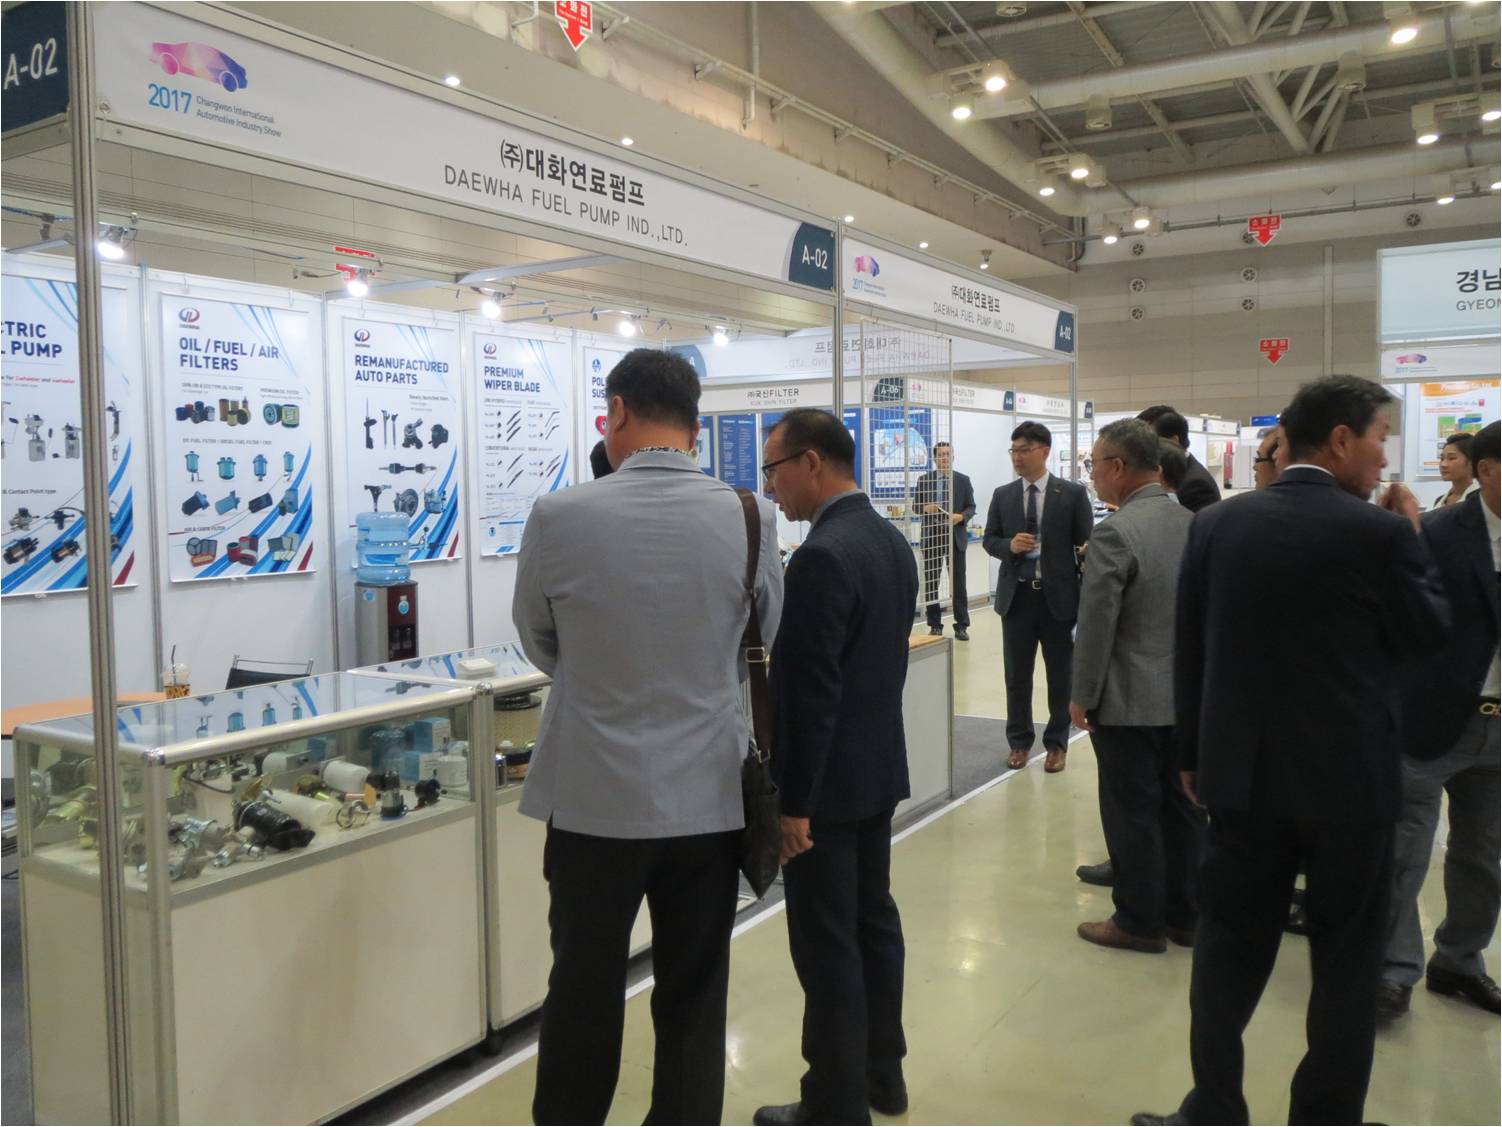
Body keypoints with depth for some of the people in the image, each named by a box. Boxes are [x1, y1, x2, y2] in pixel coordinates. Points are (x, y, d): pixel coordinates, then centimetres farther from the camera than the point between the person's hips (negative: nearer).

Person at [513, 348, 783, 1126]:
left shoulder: (559, 517, -12)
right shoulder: (749, 520, -7)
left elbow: (540, 647, 4)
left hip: (595, 797, -1)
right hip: (709, 798, 2)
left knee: (583, 998, 15)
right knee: (695, 1002, 15)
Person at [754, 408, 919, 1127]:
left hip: (828, 781, -9)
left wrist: (792, 802, -17)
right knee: (873, 921, 19)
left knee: (827, 947, 3)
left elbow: (810, 693, -23)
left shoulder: (822, 557, -23)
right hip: (880, 768, 10)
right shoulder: (892, 541, 7)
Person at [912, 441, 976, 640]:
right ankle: (935, 625, 14)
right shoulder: (925, 479, 4)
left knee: (958, 583, 3)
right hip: (932, 536, 1)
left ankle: (961, 626, 10)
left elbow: (971, 507, 4)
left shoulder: (963, 480, 4)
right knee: (930, 582, 4)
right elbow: (915, 505, 6)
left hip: (955, 537, 0)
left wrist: (961, 516, -16)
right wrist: (925, 508, -16)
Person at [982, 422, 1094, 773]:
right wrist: (1009, 544, -14)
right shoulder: (1002, 495, 5)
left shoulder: (1073, 493, -3)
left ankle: (1056, 744, 22)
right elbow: (990, 540, 9)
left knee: (1060, 675, 9)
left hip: (1059, 596, -2)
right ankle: (1019, 741, 24)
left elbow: (1086, 543, -3)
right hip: (1017, 595, 2)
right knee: (1017, 675, 10)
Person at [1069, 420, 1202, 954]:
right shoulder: (1193, 523, 3)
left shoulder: (1115, 533, -19)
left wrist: (1082, 697, -7)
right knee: (1183, 808, 15)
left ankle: (1139, 922, 16)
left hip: (1129, 700, -7)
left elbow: (1096, 625, -17)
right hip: (1188, 693, 7)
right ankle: (1184, 915, 27)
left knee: (1133, 814, 5)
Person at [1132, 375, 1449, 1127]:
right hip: (1348, 776, -3)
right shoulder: (1379, 532, -13)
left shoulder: (1217, 524, -2)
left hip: (1242, 770, 3)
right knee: (1347, 956, 13)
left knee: (1229, 945, 13)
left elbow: (1187, 648, 3)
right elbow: (1429, 632, 2)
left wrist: (1193, 754, 13)